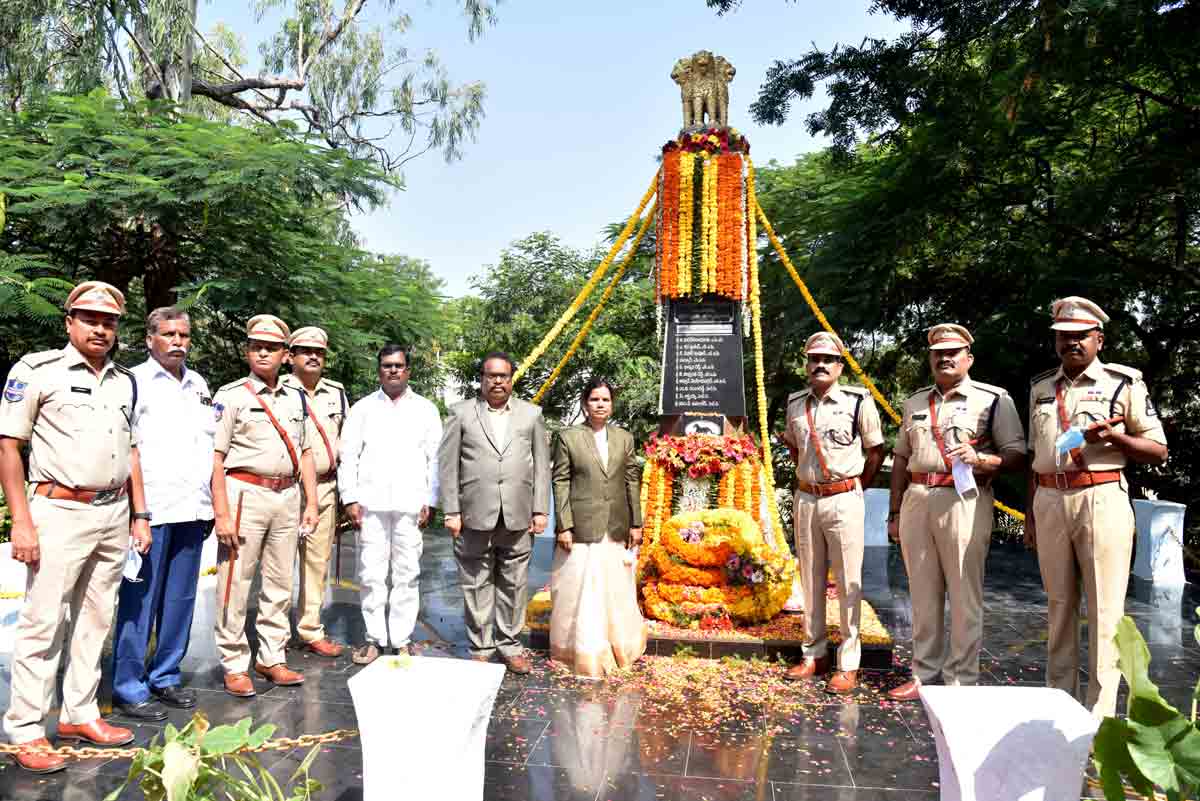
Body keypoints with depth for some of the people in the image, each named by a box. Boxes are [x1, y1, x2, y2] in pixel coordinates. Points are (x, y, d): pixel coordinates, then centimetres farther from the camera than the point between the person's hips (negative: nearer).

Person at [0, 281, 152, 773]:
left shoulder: (125, 381, 12)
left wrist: (139, 515, 12)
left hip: (114, 515, 6)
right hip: (60, 513, -5)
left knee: (96, 619, 12)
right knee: (43, 622, -1)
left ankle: (78, 714, 25)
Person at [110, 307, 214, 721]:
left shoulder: (199, 384, 16)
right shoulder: (133, 381, -2)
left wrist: (211, 504, 16)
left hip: (192, 509, 6)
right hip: (151, 509, -6)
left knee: (180, 600, 12)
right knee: (139, 602, 0)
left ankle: (165, 677, 24)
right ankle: (128, 688, 11)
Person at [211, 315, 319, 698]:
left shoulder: (297, 399, 14)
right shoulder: (231, 395, -2)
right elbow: (216, 457, -7)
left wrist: (311, 503, 10)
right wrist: (222, 513, -13)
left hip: (287, 496, 5)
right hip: (245, 493, -5)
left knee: (280, 584, 10)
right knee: (235, 584, -1)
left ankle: (272, 658, 22)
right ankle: (234, 666, 11)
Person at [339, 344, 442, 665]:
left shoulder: (426, 409, 10)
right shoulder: (362, 408, 11)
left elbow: (435, 458, 7)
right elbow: (348, 456, 7)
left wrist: (430, 501, 0)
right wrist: (350, 499, -2)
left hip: (411, 503, 0)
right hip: (371, 502, 0)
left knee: (407, 573, 3)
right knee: (371, 574, 2)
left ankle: (402, 638, 13)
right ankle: (374, 638, 14)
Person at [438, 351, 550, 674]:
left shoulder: (532, 414, 10)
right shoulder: (461, 413, 5)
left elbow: (541, 465, 9)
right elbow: (447, 465, 2)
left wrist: (540, 510, 3)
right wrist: (451, 512, -4)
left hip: (518, 517, 1)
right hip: (475, 515, -1)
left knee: (514, 584, 8)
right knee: (477, 586, 6)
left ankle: (509, 644, 22)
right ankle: (481, 648, 19)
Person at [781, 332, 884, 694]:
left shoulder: (859, 401, -6)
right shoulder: (795, 403, 6)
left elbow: (876, 452, 2)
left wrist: (854, 488, 4)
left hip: (844, 500, -4)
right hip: (805, 499, 5)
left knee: (848, 582, 0)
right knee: (810, 581, 12)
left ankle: (848, 664, 10)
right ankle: (814, 654, 24)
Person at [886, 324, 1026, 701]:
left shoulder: (993, 399, 2)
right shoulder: (915, 402, 17)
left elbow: (1017, 456, -2)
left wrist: (979, 459, -21)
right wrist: (894, 512, 15)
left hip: (964, 501, -5)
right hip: (916, 500, 5)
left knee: (965, 596, 0)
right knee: (923, 594, 11)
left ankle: (960, 680, 11)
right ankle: (923, 674, 21)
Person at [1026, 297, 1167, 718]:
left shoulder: (1124, 382, 1)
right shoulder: (1040, 386, 14)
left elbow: (1158, 450, 2)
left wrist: (1113, 436, -18)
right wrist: (1029, 513, 15)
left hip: (1102, 500, -4)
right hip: (1049, 501, 4)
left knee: (1105, 610, -1)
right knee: (1059, 605, 11)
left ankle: (1100, 713, 7)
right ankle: (1059, 699, 22)